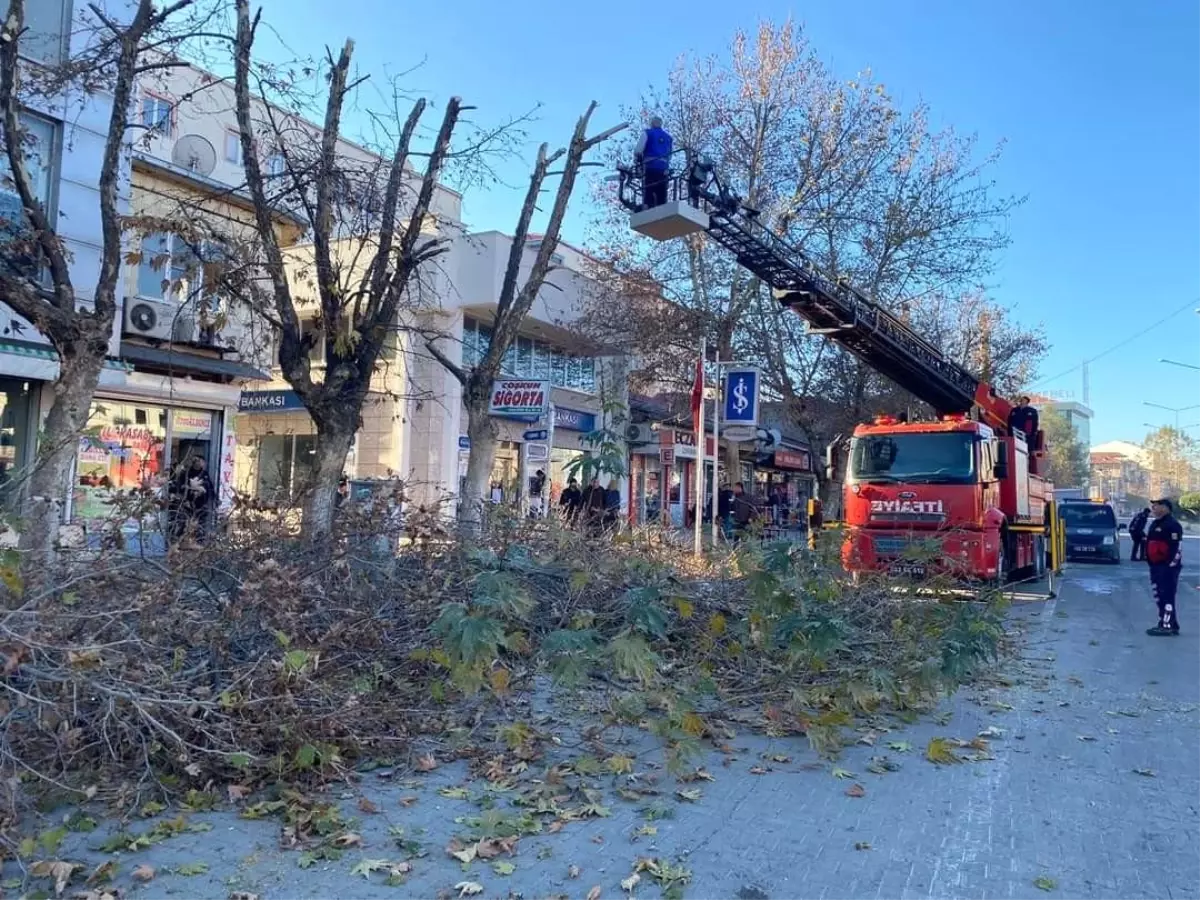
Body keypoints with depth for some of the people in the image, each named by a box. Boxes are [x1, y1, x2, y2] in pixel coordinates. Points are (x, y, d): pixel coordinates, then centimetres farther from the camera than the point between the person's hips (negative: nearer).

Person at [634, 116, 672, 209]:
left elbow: (639, 149, -2)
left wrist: (636, 159, 12)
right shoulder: (668, 137, 22)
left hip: (650, 166, -4)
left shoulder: (647, 133, 6)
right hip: (664, 169, 4)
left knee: (648, 193, -10)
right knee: (661, 196, 3)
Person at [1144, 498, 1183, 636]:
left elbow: (1177, 547, -19)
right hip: (1156, 566, 10)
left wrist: (1171, 564, -20)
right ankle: (1167, 623, 21)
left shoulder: (1172, 525, -14)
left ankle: (1167, 626, -8)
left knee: (1167, 597, -9)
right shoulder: (1155, 524, 17)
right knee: (1159, 597, 14)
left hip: (1168, 567, -10)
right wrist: (1151, 564, 21)